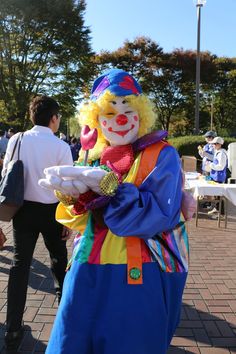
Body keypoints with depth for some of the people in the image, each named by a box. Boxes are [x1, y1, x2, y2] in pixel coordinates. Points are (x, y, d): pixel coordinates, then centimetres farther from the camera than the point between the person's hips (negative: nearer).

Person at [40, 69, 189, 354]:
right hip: (88, 273, 5)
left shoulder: (161, 155, -8)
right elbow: (83, 221, 5)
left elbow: (161, 215, -19)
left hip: (141, 277, -4)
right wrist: (70, 195, -17)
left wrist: (108, 185, -26)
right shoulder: (92, 156, 7)